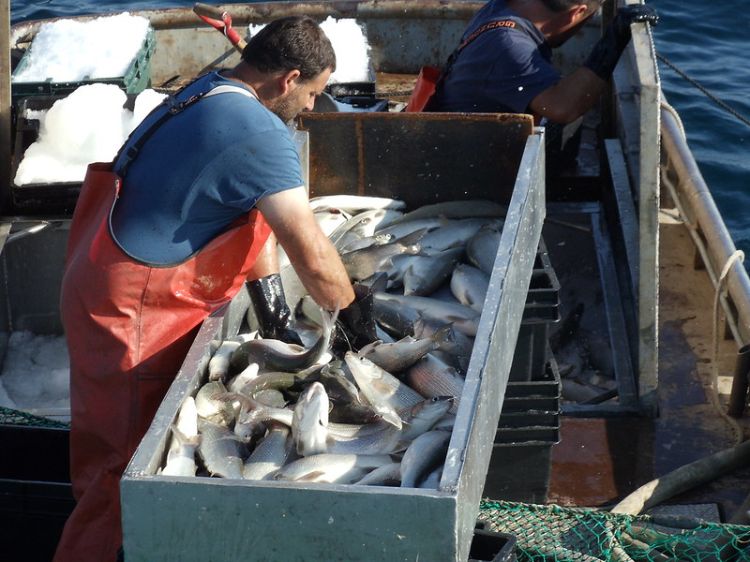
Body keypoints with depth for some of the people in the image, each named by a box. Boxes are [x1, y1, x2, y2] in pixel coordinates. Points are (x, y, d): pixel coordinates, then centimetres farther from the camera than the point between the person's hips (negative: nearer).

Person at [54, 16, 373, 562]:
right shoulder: (259, 134, -24)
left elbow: (252, 217, 11)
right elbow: (313, 256, -24)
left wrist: (274, 313, 11)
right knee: (127, 461, 1)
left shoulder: (207, 93, 6)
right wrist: (353, 314, -6)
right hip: (131, 311, -10)